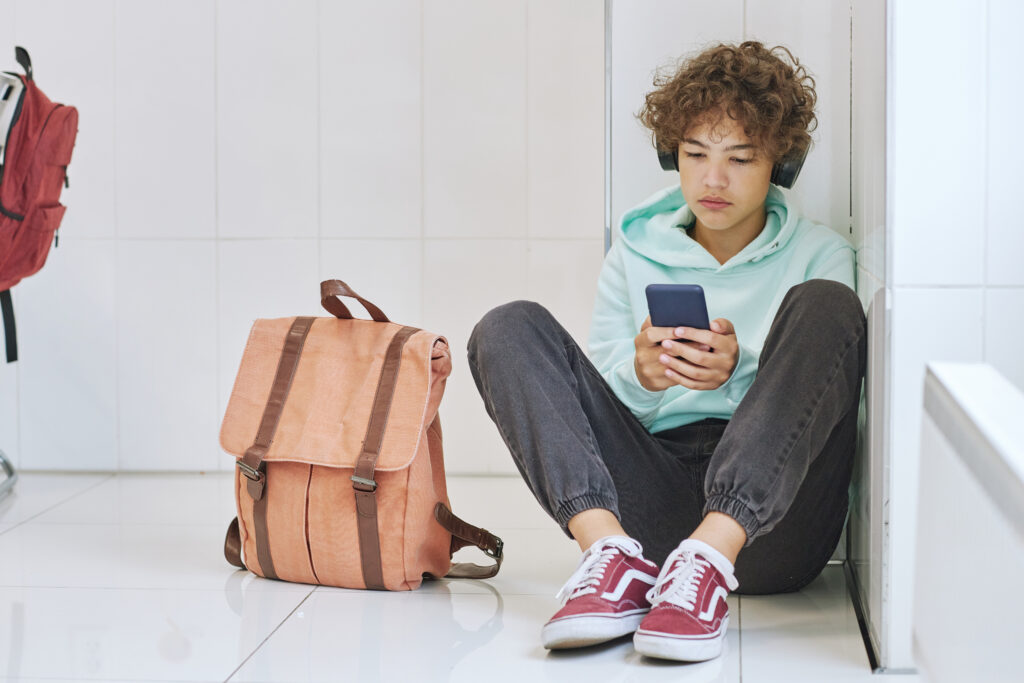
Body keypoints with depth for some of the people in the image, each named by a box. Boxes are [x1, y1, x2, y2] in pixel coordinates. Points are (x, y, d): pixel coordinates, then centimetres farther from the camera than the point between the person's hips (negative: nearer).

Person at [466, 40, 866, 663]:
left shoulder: (820, 254, 15)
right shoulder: (636, 253, 20)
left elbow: (831, 399, 2)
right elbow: (599, 398, 12)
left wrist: (738, 373, -18)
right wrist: (642, 375, -12)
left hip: (773, 520, -2)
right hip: (652, 489, 2)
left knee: (824, 305, -22)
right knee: (510, 328, -10)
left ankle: (708, 560, -38)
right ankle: (614, 552, -33)